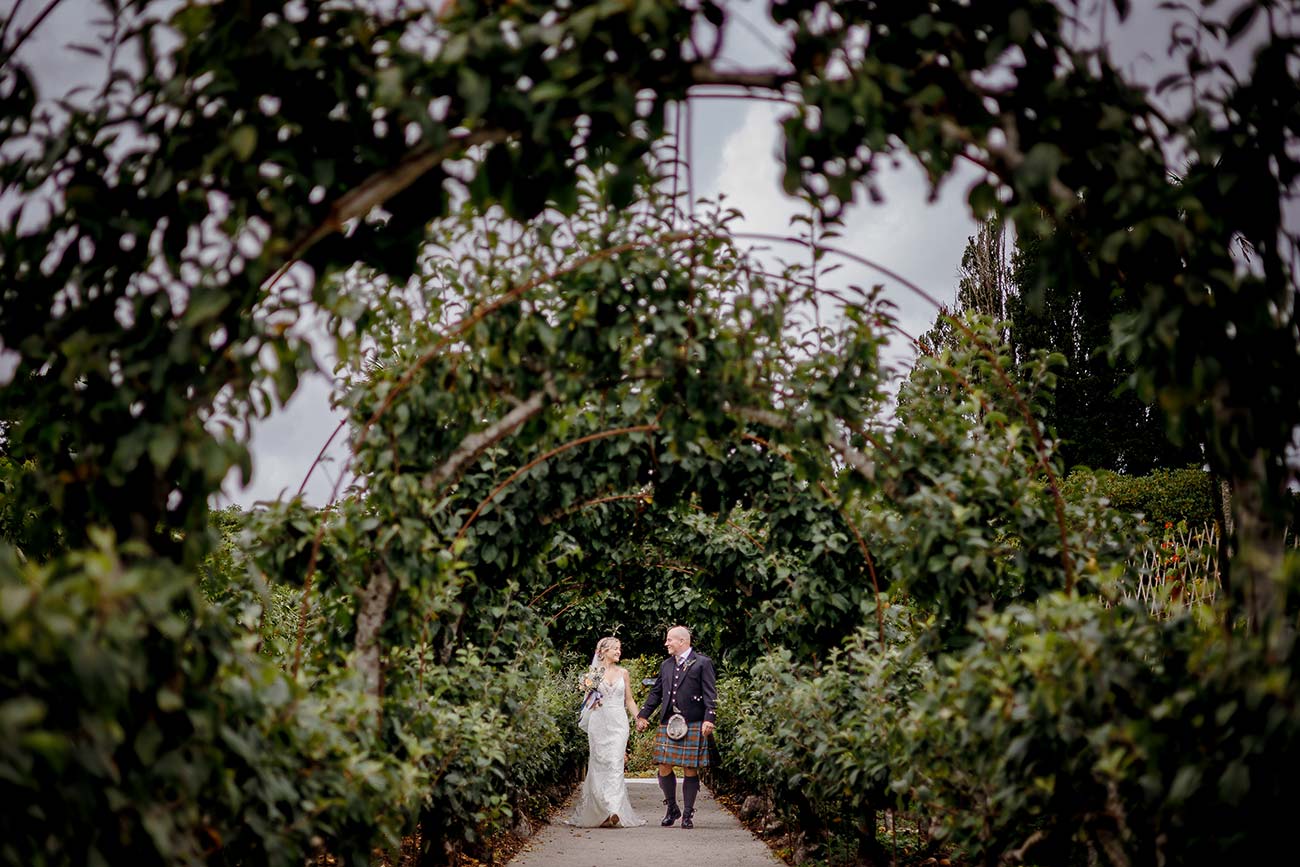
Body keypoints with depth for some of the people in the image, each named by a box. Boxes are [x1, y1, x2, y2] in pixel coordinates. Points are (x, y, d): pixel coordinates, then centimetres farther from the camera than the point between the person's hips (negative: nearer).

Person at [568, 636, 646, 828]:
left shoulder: (623, 673, 10)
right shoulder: (594, 672, 6)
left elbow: (629, 700, 14)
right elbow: (588, 698, 14)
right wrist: (592, 700, -9)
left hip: (618, 722, 0)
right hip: (598, 722, 0)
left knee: (615, 763, -12)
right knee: (599, 763, -1)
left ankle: (614, 810, -20)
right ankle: (597, 810, 9)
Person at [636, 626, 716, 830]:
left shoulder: (702, 663, -1)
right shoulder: (666, 665, 17)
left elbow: (710, 694, -6)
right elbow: (656, 692, 22)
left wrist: (709, 719, -16)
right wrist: (643, 715, 17)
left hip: (692, 725, -5)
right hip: (668, 724, 5)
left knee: (690, 769, 0)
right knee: (664, 768, 1)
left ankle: (688, 813, 9)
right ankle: (672, 809, 19)